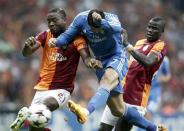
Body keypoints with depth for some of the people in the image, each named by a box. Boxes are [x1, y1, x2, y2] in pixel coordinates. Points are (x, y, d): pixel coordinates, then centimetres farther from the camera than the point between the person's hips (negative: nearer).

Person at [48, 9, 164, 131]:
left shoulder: (111, 18, -24)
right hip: (101, 61, 6)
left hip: (117, 58, -6)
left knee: (107, 81, -41)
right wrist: (56, 41, -26)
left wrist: (101, 21, -69)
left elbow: (116, 28, -48)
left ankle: (86, 111, -63)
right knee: (118, 110, 7)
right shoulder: (81, 19, -12)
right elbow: (67, 35, -3)